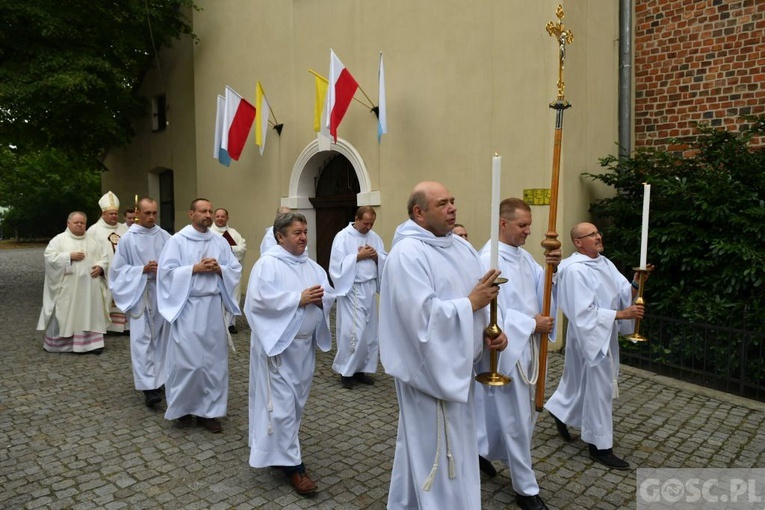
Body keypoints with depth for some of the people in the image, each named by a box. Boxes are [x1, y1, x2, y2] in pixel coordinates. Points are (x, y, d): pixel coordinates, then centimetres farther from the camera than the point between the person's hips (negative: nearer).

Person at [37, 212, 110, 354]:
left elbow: (103, 258, 12)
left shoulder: (92, 241, 13)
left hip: (89, 288, 3)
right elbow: (49, 257, -8)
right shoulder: (59, 239, 1)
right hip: (67, 288, -3)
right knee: (64, 315, 3)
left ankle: (91, 342, 9)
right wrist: (70, 256, -17)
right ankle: (57, 344, 15)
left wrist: (100, 267, -9)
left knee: (90, 315, 4)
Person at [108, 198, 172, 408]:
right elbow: (118, 269, -1)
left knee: (161, 338, 11)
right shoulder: (128, 239, -2)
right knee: (142, 339, -7)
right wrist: (143, 269, -14)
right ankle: (149, 386, -8)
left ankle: (159, 379, 25)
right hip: (140, 295, -3)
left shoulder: (165, 236, 3)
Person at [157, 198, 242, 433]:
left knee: (214, 360, 6)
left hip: (214, 306, 4)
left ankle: (209, 410, 18)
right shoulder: (177, 240, -2)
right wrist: (195, 268, -16)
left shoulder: (220, 242, 9)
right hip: (188, 307, -4)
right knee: (186, 360, -1)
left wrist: (219, 269, -11)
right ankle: (181, 407, 20)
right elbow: (166, 271, -9)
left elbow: (236, 270, 8)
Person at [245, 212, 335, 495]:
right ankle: (291, 463, 7)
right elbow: (260, 300, -22)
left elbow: (329, 296, 8)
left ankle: (274, 445, 36)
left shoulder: (312, 266, 9)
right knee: (282, 404, -3)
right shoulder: (267, 263, -11)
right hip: (278, 343, -7)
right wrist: (299, 298, -23)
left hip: (305, 343, 8)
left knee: (296, 401, 17)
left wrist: (319, 299, -16)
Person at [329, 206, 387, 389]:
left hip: (370, 289, 6)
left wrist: (376, 256, -10)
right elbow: (338, 264, -15)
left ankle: (360, 369, 20)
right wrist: (359, 256, -16)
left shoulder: (374, 237, 10)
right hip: (352, 290, -6)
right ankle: (346, 370, 7)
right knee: (354, 331, -9)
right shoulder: (342, 237, -8)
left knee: (369, 331, 9)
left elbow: (386, 260, 9)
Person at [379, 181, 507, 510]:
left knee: (455, 445, 22)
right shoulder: (407, 254, -19)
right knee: (436, 451, 4)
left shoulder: (461, 246, 7)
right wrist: (470, 303, -20)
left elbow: (480, 299, 10)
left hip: (457, 363, 9)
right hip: (430, 367, -9)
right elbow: (422, 315, -27)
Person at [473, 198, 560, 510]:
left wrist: (553, 268, -14)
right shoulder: (489, 260, -19)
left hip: (526, 345, 9)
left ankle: (482, 450, 41)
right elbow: (494, 311, -22)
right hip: (506, 347, -9)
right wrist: (532, 323, -18)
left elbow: (542, 290, 3)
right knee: (516, 418, 3)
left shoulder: (524, 256, 8)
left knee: (522, 412, 20)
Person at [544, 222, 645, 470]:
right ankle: (600, 446, 15)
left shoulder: (605, 263, 6)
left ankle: (560, 411, 43)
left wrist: (636, 284, -18)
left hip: (605, 334, 9)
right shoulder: (575, 270, -21)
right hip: (590, 336, -9)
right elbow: (584, 312, -24)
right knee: (599, 388, 1)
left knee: (582, 380, 21)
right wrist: (621, 314, -24)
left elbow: (623, 293, 1)